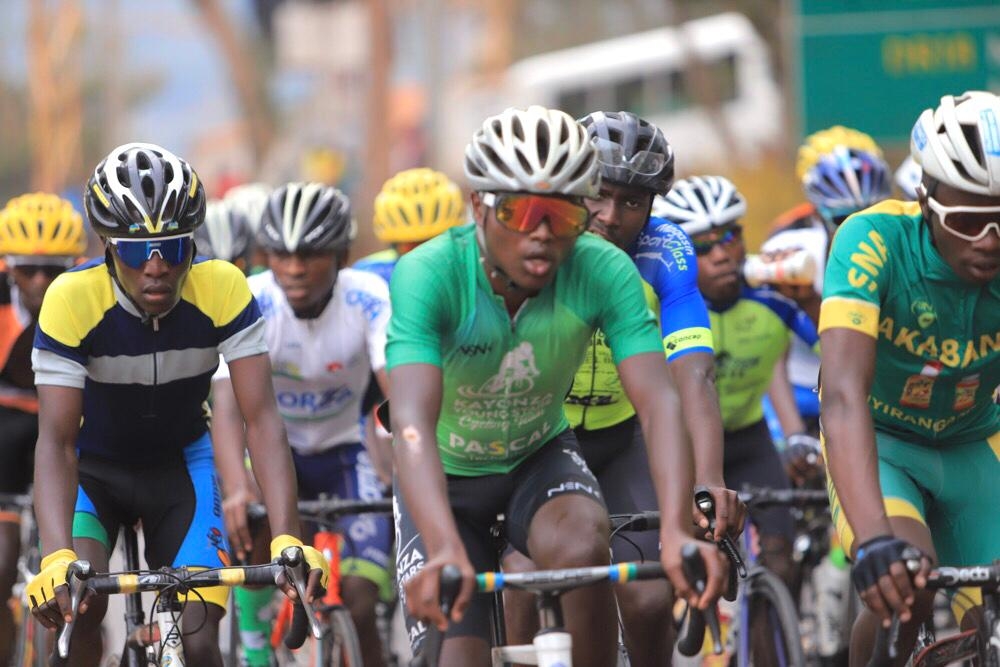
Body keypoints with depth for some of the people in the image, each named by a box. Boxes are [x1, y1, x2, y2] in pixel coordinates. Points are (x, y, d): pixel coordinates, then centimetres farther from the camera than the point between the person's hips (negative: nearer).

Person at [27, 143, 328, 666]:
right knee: (78, 603, -28)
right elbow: (55, 438, -33)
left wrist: (286, 540, -41)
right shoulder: (72, 299, -30)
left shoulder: (223, 289, -26)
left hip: (180, 463, 1)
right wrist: (57, 559, -49)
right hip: (94, 465, -1)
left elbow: (261, 418, -27)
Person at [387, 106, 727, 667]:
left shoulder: (603, 273, -25)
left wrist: (677, 530, -52)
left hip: (539, 457, 1)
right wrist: (444, 550, -60)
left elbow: (659, 402, -34)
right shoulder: (429, 274, -31)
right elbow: (413, 423, -43)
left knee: (584, 550, -31)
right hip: (448, 477, -1)